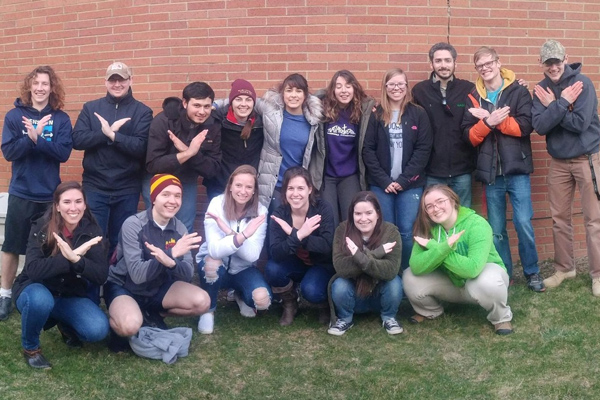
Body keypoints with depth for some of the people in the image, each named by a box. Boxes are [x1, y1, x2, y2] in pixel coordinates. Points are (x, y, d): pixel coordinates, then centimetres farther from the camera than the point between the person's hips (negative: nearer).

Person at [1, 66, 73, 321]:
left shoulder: (61, 119, -1)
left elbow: (64, 153, -11)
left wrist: (36, 138, -23)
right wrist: (33, 137, -23)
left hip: (50, 195, 0)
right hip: (21, 193, 0)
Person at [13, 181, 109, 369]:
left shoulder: (92, 231, -10)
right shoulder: (41, 228, -16)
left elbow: (101, 276, -18)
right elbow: (33, 270, -29)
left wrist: (76, 259, -35)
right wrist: (68, 258, -36)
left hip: (71, 296, 3)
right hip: (36, 290, -2)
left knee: (98, 330, -24)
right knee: (40, 300, -39)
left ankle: (65, 324, 13)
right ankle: (30, 347, -7)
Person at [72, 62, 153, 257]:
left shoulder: (142, 111, 0)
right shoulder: (90, 108, 6)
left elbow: (141, 147, -11)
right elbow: (77, 140, -5)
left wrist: (111, 134, -18)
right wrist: (107, 132, -16)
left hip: (127, 190, -1)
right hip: (95, 187, 1)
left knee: (121, 242, 11)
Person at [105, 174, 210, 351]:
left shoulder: (179, 228, -6)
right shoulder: (133, 225, -21)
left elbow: (187, 275, -14)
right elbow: (137, 274, -29)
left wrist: (171, 262, -38)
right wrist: (171, 254, -41)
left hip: (157, 288, 6)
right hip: (123, 287, -5)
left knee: (202, 301, -18)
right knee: (130, 325, -37)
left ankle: (151, 315, 7)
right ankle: (117, 324, 2)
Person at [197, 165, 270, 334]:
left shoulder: (260, 211, -16)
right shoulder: (217, 204, -21)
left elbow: (252, 255, -26)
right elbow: (214, 250, -33)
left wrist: (228, 231, -36)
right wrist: (243, 235, -47)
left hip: (242, 269, 1)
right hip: (215, 268, -1)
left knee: (262, 300, -25)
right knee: (212, 261, -36)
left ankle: (240, 296, 13)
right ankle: (208, 309, -7)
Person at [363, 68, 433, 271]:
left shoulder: (418, 114, 3)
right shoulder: (376, 115, 4)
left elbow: (423, 149, -2)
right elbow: (368, 150, 1)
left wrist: (403, 180, -10)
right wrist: (384, 180, -9)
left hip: (410, 184, 0)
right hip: (381, 184, 1)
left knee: (407, 232, -3)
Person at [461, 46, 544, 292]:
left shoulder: (518, 91, 1)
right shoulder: (473, 98, 8)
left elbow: (526, 125, -12)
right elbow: (470, 136, 1)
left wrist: (492, 120, -13)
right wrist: (488, 122, -16)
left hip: (517, 169, -2)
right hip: (490, 172, 3)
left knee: (523, 223, -5)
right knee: (496, 229, 9)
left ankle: (532, 272, 14)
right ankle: (503, 274, 22)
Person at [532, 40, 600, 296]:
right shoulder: (542, 90, 0)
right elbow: (540, 126, -12)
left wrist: (553, 106, -15)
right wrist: (562, 103, -20)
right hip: (558, 162, 4)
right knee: (559, 218, 11)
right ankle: (564, 268, 26)